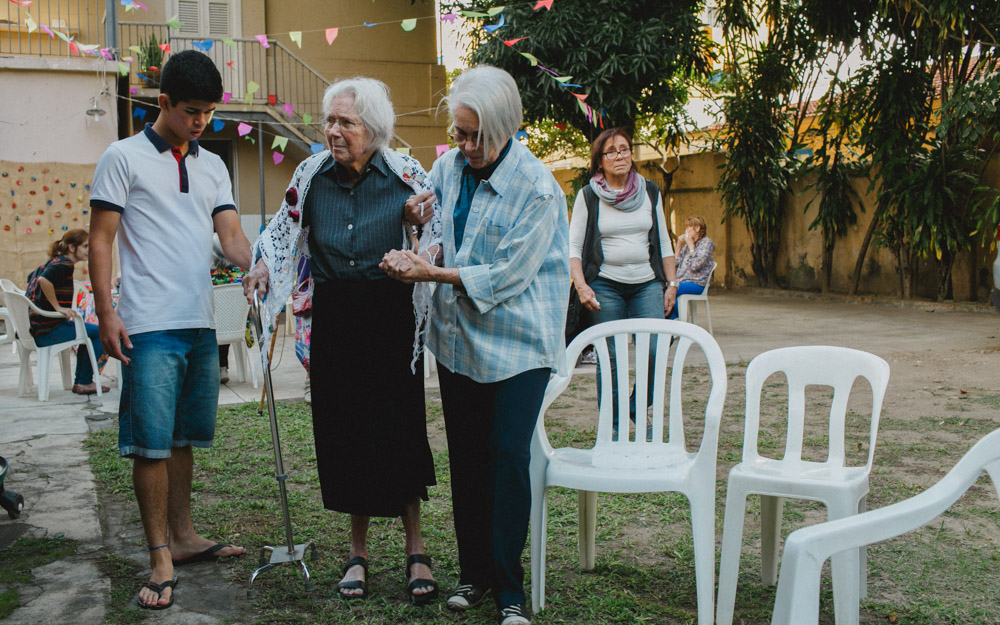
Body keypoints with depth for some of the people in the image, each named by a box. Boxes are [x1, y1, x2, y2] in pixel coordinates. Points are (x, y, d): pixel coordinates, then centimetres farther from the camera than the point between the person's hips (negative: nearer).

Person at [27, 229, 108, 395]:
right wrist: (58, 307, -23)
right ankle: (84, 383, -2)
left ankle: (81, 380, 27)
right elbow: (44, 280, -32)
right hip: (47, 330, -11)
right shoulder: (65, 263, -14)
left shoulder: (54, 261, 15)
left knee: (89, 332, 27)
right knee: (100, 333, -9)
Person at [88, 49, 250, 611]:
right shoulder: (125, 158, -1)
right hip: (150, 327, -5)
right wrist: (106, 313, -11)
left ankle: (183, 537, 26)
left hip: (202, 323, 6)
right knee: (152, 443, -4)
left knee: (184, 437, 14)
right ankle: (161, 559, 4)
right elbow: (101, 239, -3)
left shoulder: (213, 166, 15)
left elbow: (231, 233, 6)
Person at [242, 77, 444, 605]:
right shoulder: (312, 174, 1)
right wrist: (265, 265, -2)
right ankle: (358, 551, 23)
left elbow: (444, 228, 5)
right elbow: (285, 227, 15)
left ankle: (415, 551, 15)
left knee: (399, 426, -2)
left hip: (391, 317, -3)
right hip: (334, 318, 3)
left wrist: (423, 261, -13)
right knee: (342, 428, 7)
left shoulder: (406, 176, -6)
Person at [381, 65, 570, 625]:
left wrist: (433, 273, -17)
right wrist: (409, 256, -3)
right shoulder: (447, 167, 3)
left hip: (519, 341, -5)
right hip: (458, 337, 6)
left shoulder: (536, 187, -16)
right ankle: (475, 572, 25)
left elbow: (508, 274, -18)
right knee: (466, 459, 11)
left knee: (508, 457, -7)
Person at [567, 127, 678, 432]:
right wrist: (581, 286, -12)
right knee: (609, 358, -3)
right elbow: (573, 246, 1)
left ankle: (637, 410, 13)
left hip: (647, 284, 2)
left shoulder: (650, 192, 10)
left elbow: (663, 242, 15)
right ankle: (612, 423, 9)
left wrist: (671, 283, 9)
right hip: (605, 286, -2)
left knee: (655, 350, -10)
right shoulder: (588, 197, 1)